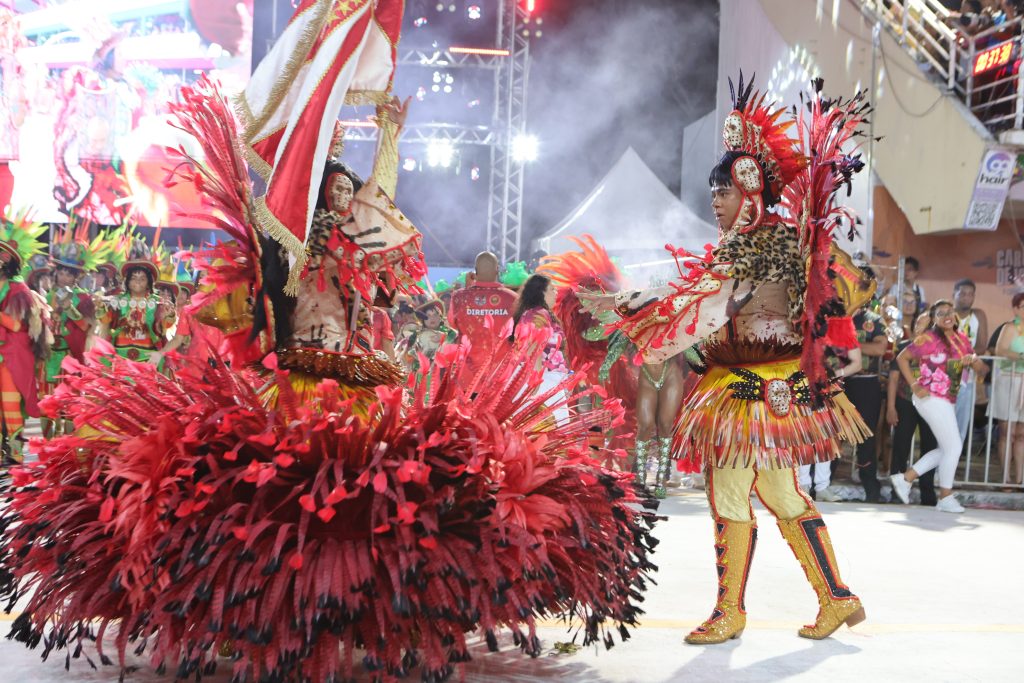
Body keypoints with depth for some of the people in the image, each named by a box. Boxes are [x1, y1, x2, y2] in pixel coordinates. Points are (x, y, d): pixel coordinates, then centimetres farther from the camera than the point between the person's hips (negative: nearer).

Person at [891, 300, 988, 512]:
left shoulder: (961, 339, 10)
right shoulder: (929, 338, -10)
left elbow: (980, 367, 13)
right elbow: (901, 358, -10)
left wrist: (973, 359, -11)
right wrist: (914, 386, -14)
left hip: (946, 401, 8)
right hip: (932, 398, -8)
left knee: (946, 449, 13)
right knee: (953, 447, -4)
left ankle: (905, 479, 19)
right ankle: (945, 498, 8)